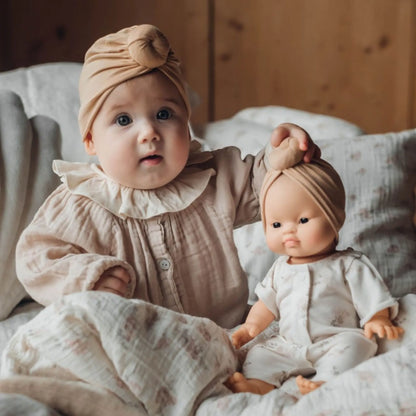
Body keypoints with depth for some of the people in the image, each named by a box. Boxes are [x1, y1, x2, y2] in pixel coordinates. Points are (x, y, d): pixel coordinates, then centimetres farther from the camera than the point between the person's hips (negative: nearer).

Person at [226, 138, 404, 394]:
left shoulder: (349, 265, -4)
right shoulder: (281, 269, 13)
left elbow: (375, 301, -5)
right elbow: (268, 303, 23)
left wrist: (378, 321, -24)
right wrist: (251, 326, 9)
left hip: (335, 343, -5)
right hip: (289, 347, 5)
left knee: (354, 344, -32)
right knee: (259, 354, -9)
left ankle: (325, 382, -46)